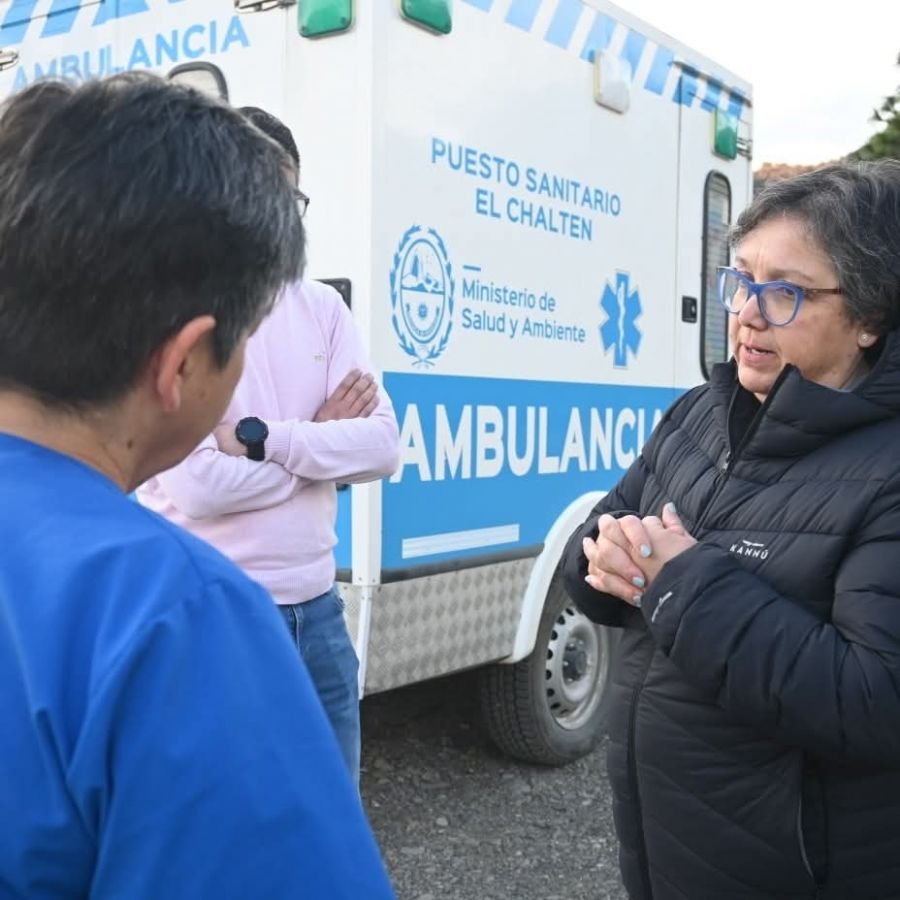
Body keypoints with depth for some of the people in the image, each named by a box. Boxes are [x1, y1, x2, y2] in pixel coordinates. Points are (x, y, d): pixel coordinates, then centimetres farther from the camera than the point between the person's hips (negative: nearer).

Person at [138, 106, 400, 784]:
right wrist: (320, 439, -8)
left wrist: (260, 437, -16)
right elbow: (197, 486, -20)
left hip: (316, 606, 5)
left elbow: (384, 445, -4)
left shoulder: (322, 308, 6)